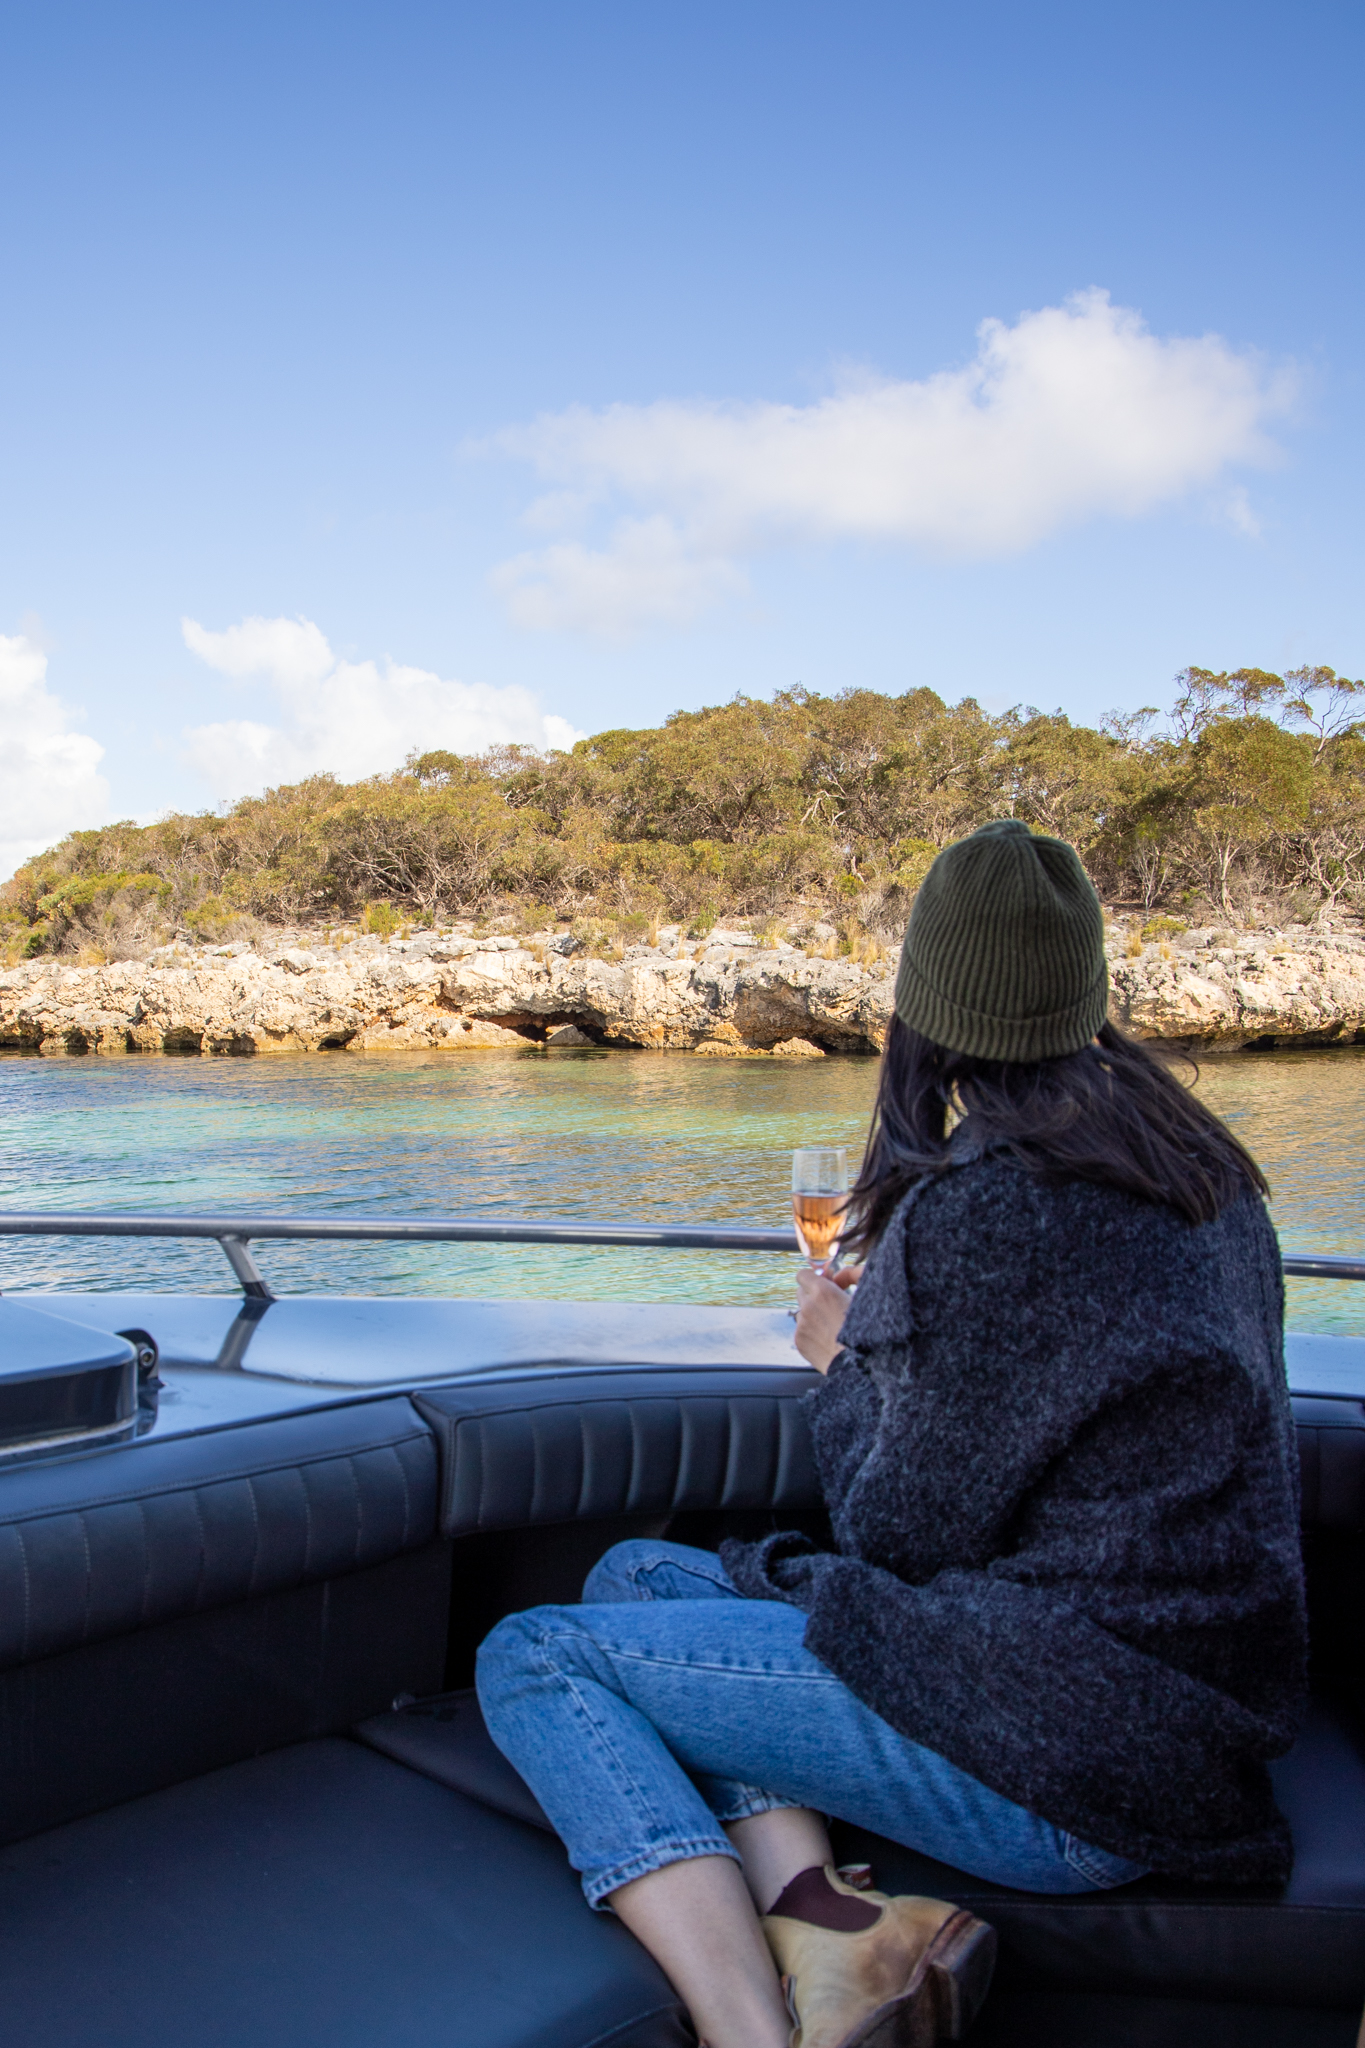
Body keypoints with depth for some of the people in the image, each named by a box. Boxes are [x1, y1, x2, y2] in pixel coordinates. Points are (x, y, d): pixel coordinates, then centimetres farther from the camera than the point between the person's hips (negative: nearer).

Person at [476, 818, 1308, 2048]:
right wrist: (893, 1326, 22)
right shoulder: (1199, 1174, 8)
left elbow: (905, 1533, -12)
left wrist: (843, 1363, 5)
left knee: (534, 1660, -2)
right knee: (638, 1576, 14)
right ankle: (818, 1925, -4)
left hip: (1071, 1753, -9)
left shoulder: (984, 1207, -20)